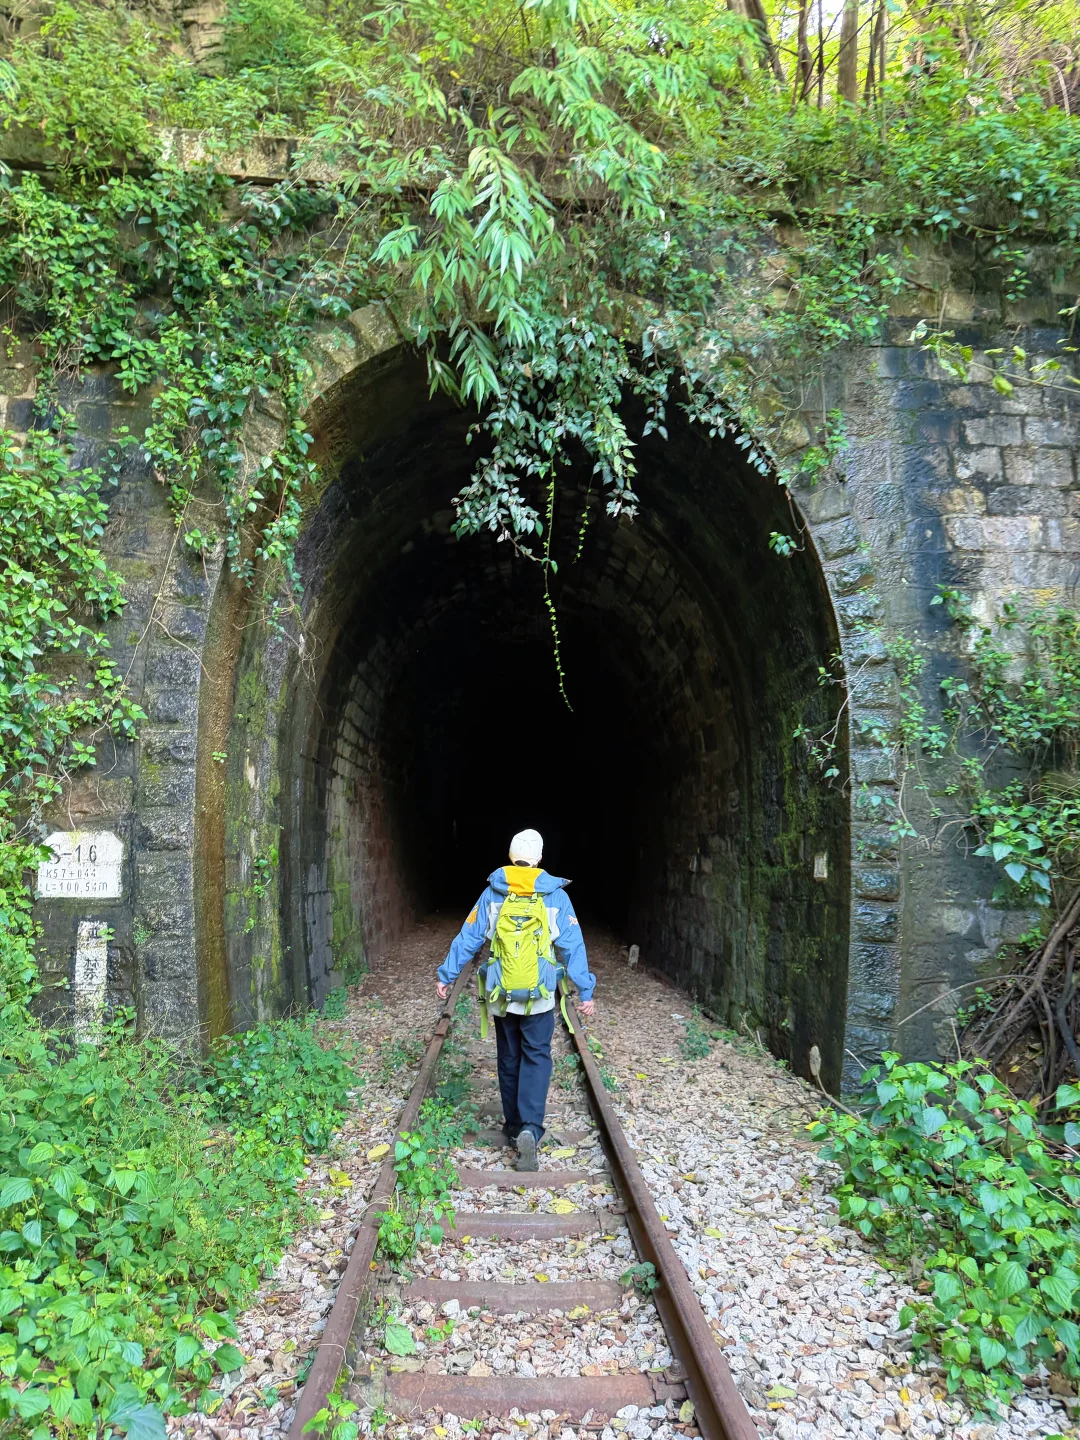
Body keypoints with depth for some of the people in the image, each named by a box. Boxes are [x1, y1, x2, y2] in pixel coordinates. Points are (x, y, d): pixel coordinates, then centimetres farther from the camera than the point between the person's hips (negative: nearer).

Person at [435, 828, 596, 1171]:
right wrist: (585, 990, 1)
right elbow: (572, 946, -3)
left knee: (509, 1060, 15)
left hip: (501, 995, 2)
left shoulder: (493, 894, 0)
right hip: (539, 996, -2)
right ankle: (530, 1129, -12)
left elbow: (468, 938, 2)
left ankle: (514, 1126, 24)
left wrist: (447, 975, 11)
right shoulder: (555, 896, -4)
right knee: (536, 1058, 4)